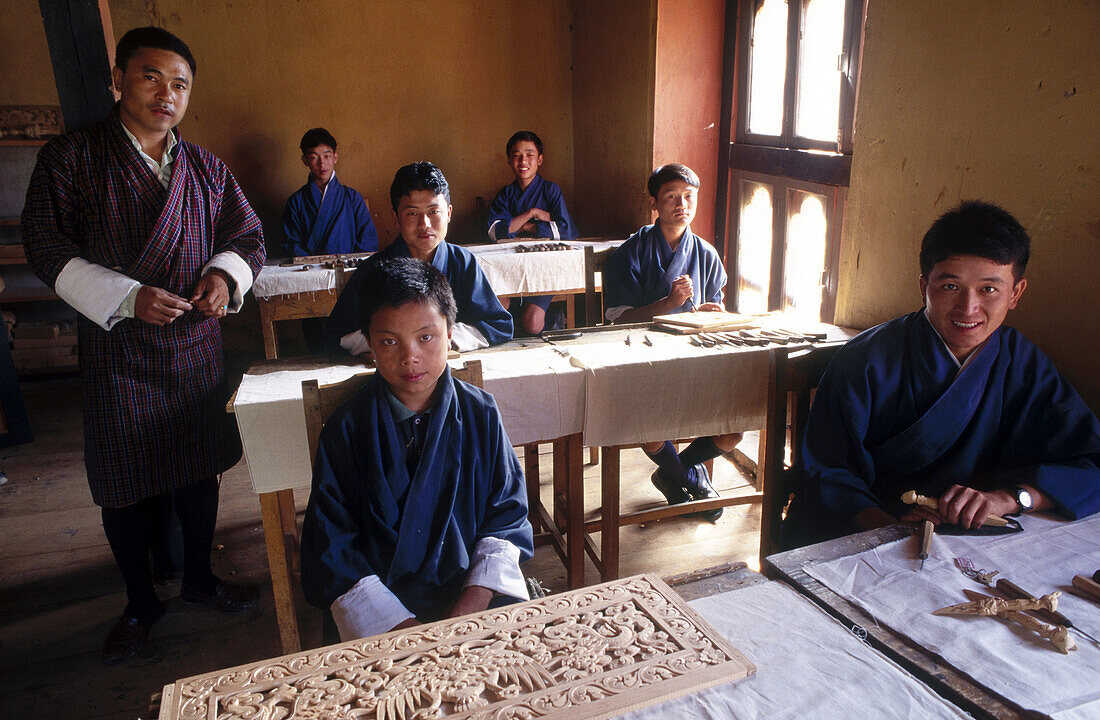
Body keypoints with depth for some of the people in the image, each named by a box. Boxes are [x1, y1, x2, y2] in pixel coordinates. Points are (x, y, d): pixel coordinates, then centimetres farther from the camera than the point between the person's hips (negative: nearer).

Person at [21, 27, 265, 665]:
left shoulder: (207, 168, 9)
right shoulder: (72, 158, -2)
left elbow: (248, 235, 10)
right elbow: (47, 248, -7)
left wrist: (225, 275, -12)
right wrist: (127, 298, -20)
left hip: (198, 349, 3)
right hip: (118, 354, -3)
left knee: (200, 471, 14)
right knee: (127, 489, 7)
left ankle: (199, 576, 36)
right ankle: (141, 602, 29)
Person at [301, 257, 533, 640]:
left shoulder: (480, 413, 1)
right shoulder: (346, 429, -4)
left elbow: (507, 517, 3)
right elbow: (331, 547, -4)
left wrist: (474, 600, -11)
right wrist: (400, 625, -14)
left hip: (474, 585, 2)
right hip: (382, 602, -2)